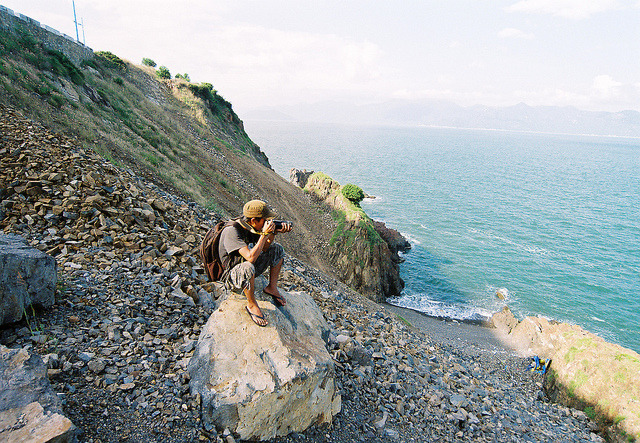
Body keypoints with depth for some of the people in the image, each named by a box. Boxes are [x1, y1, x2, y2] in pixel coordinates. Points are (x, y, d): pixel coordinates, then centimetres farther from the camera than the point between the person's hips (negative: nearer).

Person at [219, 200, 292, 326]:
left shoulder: (249, 226, -6)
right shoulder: (232, 231, -30)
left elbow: (264, 248, 4)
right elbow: (251, 257, -39)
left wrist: (273, 232, -14)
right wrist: (264, 234, -32)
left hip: (247, 272, 8)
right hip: (231, 277, -8)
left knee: (277, 249, 5)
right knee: (248, 267, -42)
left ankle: (272, 288, 13)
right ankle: (251, 305, -18)